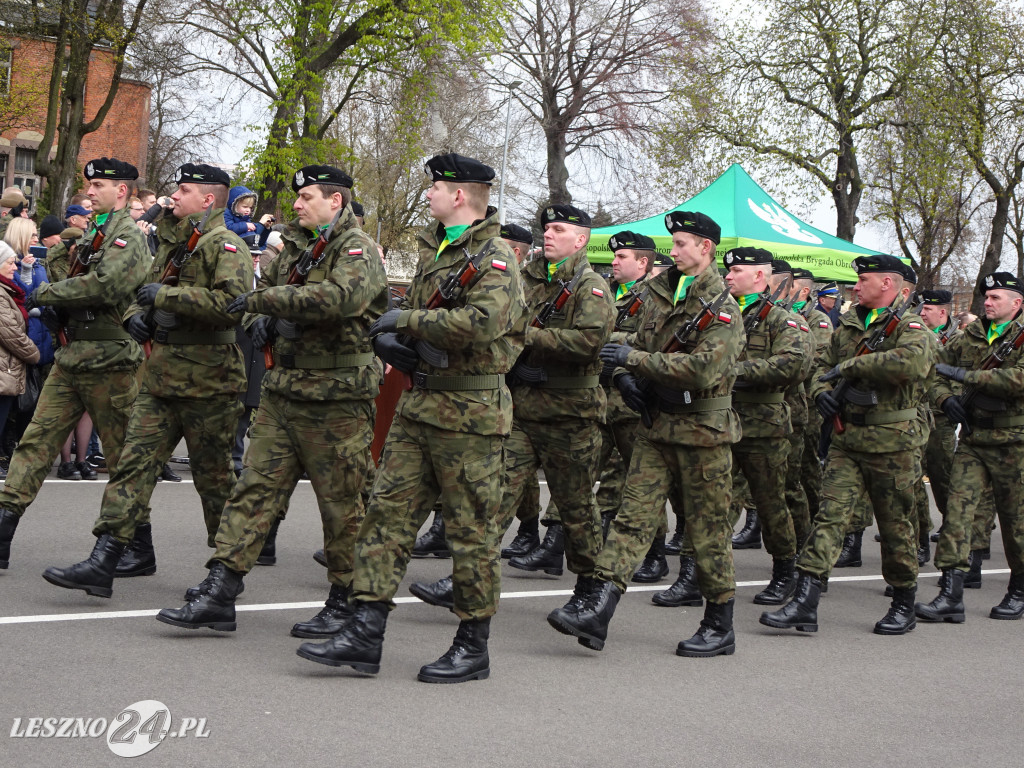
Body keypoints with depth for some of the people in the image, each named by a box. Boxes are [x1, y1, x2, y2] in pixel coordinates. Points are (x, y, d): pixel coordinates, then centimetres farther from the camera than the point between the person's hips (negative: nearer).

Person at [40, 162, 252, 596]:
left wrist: (166, 295, -21)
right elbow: (145, 290, 29)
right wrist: (136, 314, 5)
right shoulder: (173, 242, 18)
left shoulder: (224, 244, -10)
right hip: (161, 373, 8)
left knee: (213, 475, 4)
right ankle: (104, 562, -2)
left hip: (206, 380, -8)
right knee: (135, 460, -1)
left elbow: (232, 302, -26)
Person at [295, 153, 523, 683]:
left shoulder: (493, 258, -12)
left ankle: (474, 647, 12)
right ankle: (364, 635, 7)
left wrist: (404, 320, -17)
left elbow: (481, 322, -28)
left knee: (471, 529, 1)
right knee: (388, 510, 4)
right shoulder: (435, 250, 17)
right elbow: (409, 309, 27)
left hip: (469, 411, -9)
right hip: (421, 401, 9)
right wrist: (389, 336, 3)